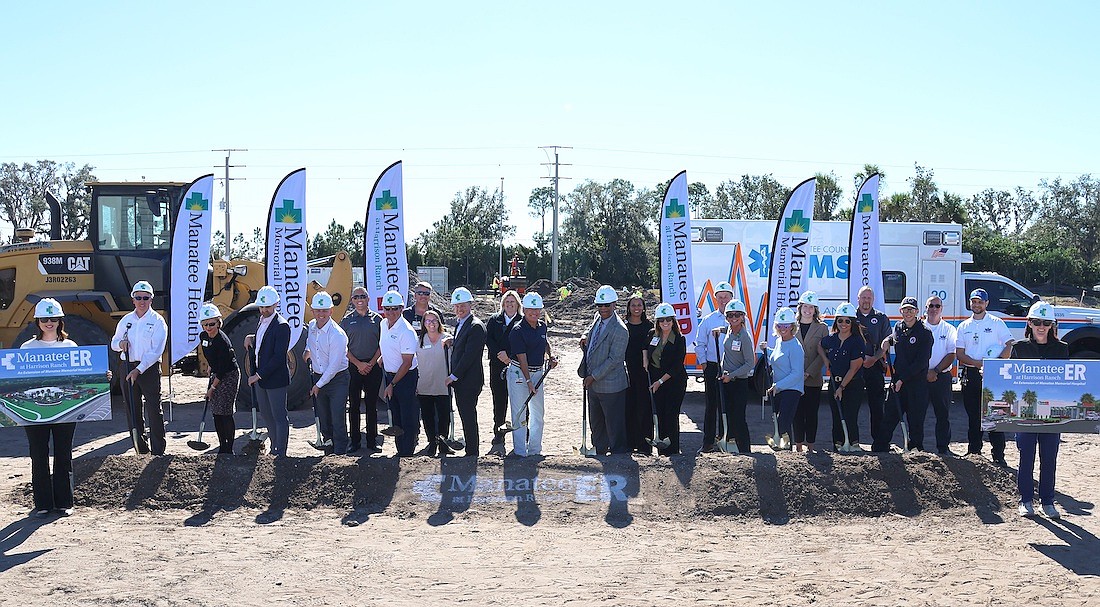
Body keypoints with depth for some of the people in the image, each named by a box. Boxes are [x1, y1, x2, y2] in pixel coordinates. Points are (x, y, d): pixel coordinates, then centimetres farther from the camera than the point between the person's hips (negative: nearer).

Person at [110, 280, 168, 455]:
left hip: (150, 368, -5)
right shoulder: (126, 320, 12)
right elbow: (114, 343, 20)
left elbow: (156, 351, -10)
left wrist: (139, 370, -18)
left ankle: (158, 451, -5)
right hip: (128, 367, 5)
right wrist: (121, 343, -5)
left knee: (154, 410, -8)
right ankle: (141, 449, 17)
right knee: (133, 410, 8)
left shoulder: (157, 321, -3)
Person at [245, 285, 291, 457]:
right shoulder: (261, 321, 9)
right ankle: (274, 447, 32)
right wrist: (251, 338, 3)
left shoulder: (281, 326, -18)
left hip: (275, 378, -9)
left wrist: (258, 375, -19)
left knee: (279, 417, 0)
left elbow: (279, 357, -22)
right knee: (266, 414, 18)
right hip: (260, 377, 9)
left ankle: (281, 454, 6)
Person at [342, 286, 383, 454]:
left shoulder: (376, 319, 5)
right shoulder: (347, 320, 5)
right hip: (353, 366, 0)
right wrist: (358, 364, -7)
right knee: (354, 404, 3)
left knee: (371, 404, 3)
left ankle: (371, 442, 9)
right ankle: (355, 441, 10)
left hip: (373, 366, 0)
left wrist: (371, 363, -6)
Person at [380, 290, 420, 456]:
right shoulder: (384, 324, 3)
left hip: (406, 377, -8)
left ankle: (407, 455, 5)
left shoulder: (406, 332, -21)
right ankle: (399, 451, 29)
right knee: (395, 417, 17)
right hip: (389, 374, 8)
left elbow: (407, 363, -20)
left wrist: (392, 384, -17)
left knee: (408, 419, -2)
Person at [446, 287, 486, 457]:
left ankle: (472, 453, 4)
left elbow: (469, 355, -19)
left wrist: (453, 377, -16)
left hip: (469, 381, -9)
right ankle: (471, 450, 23)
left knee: (468, 417, -4)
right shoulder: (458, 323, 15)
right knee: (465, 416, 14)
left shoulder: (476, 326, -15)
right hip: (459, 380, 9)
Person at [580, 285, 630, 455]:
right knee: (595, 422, 21)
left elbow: (614, 359, -21)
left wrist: (593, 376, -17)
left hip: (610, 385, -9)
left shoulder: (620, 330, -20)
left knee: (614, 424, 2)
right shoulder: (598, 317, 5)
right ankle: (599, 451, 36)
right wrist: (585, 336, 6)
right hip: (593, 384, 9)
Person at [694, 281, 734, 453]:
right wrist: (703, 363, 2)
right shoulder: (707, 320, 8)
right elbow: (700, 344, 12)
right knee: (712, 404, 3)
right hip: (712, 367, 1)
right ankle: (708, 442, 7)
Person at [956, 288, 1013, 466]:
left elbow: (1009, 345, -2)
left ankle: (998, 454, -3)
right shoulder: (964, 326, 11)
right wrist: (978, 363, -11)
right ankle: (974, 451, 18)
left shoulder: (996, 323, 3)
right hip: (970, 374, 3)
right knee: (973, 415, 9)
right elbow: (959, 354, 6)